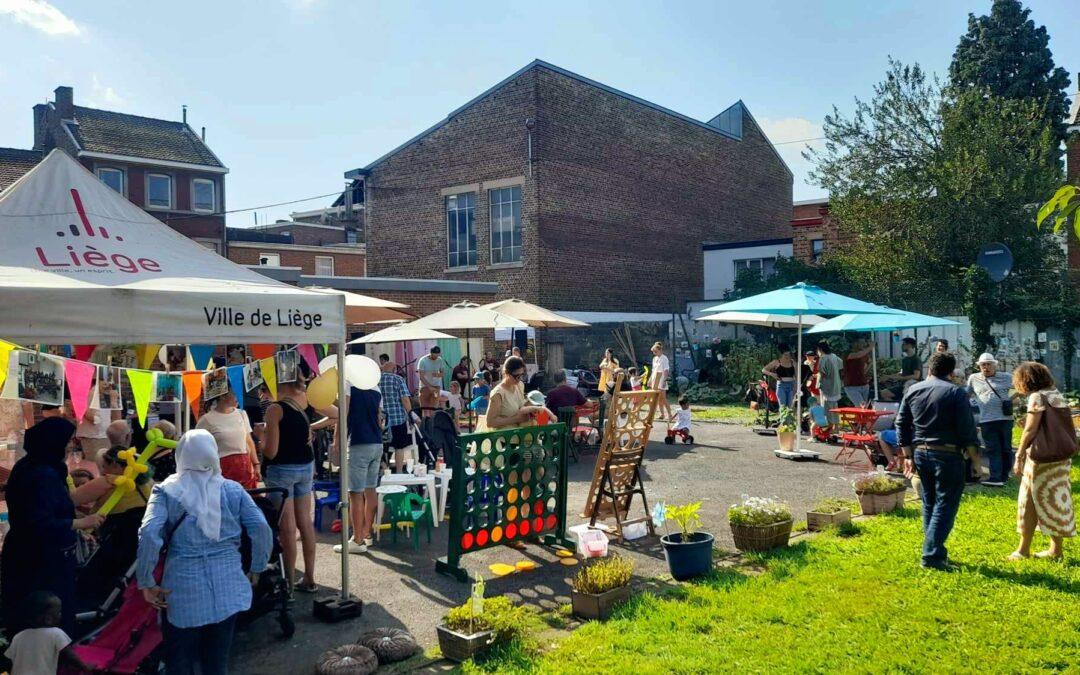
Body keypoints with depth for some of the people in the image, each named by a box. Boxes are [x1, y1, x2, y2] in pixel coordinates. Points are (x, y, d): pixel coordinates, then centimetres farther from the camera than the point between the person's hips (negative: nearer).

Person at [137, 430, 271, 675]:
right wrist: (256, 568, 8)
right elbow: (261, 529, -5)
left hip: (183, 588, -2)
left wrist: (147, 583, -7)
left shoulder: (166, 491, -2)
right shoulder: (233, 489, 2)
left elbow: (148, 534, -15)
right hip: (227, 587, 2)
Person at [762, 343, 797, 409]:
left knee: (790, 407, 3)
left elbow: (795, 376, 14)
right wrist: (772, 374, -14)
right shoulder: (777, 362, 0)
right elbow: (763, 370, 3)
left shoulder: (792, 362, 9)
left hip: (791, 386, 4)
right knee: (783, 407, -11)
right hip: (781, 386, -4)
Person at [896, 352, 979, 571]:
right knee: (945, 505, -1)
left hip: (920, 453, 5)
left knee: (929, 504, 16)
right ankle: (932, 555, -6)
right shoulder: (956, 393, -7)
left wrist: (908, 456, 14)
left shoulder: (913, 390, 7)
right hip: (947, 455, -5)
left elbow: (901, 424, 9)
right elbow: (967, 429, -9)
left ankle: (935, 551, 22)